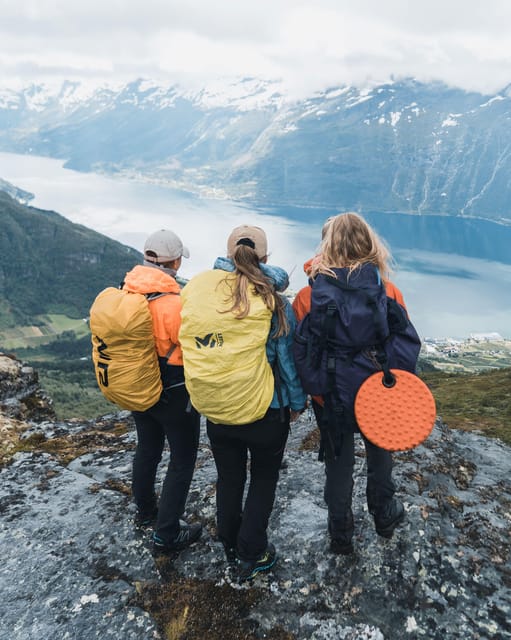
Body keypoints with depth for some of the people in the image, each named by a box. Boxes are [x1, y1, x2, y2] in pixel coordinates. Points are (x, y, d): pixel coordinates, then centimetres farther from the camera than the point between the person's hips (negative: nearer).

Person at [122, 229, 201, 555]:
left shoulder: (126, 293, -6)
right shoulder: (173, 302, -28)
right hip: (174, 393, -7)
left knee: (147, 449, 25)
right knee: (183, 459, 10)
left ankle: (146, 510, 45)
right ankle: (167, 534, 17)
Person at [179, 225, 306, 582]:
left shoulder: (195, 289, -7)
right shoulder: (272, 301, -14)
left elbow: (188, 346, -1)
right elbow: (288, 356, -8)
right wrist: (297, 402, 5)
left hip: (214, 409, 4)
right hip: (264, 410, -3)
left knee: (228, 478, 24)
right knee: (264, 479, 20)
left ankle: (230, 545, 43)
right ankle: (252, 555, 30)